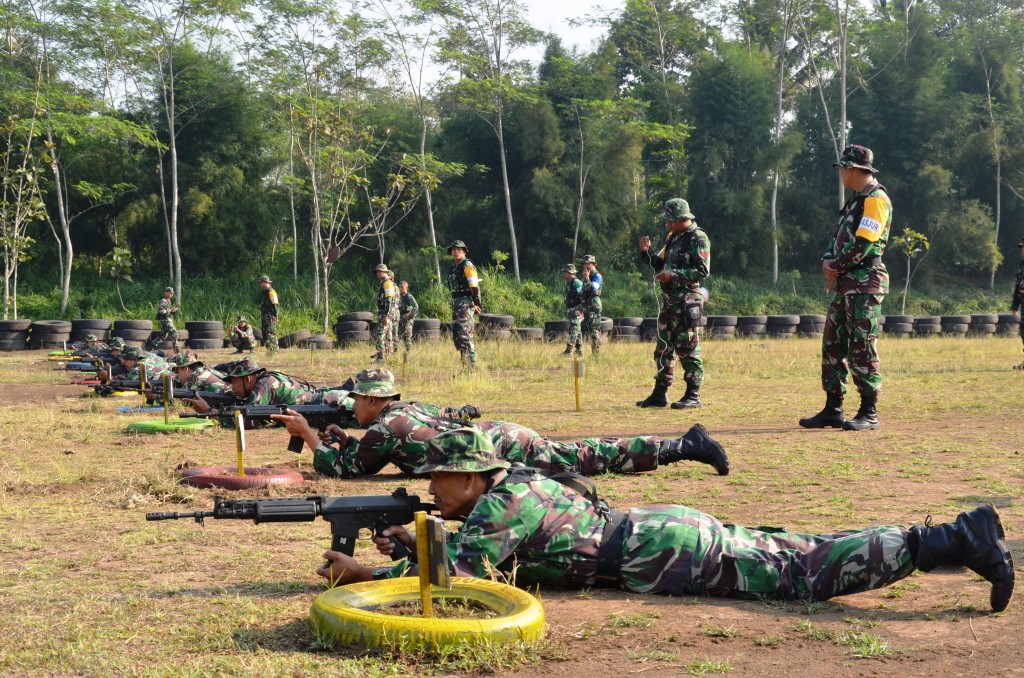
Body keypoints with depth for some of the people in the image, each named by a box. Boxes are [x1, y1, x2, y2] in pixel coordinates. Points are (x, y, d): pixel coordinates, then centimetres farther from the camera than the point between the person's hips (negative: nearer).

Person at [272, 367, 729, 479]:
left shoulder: (383, 427, -6)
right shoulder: (409, 410, 19)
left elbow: (340, 468, -2)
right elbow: (370, 454, 36)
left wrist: (308, 434, 7)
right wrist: (342, 440, 22)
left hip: (503, 448, -7)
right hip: (501, 435, 7)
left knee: (591, 459, -7)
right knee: (585, 453, 12)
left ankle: (683, 447, -7)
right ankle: (684, 444, 12)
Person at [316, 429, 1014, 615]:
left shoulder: (505, 502, -11)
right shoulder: (512, 486, 16)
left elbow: (459, 571, -18)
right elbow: (478, 550, 29)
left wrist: (368, 573, -12)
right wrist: (414, 541, 15)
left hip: (662, 550, -8)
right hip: (666, 529, 8)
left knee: (801, 571, -10)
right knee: (795, 553, 9)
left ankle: (946, 540, -11)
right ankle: (963, 533, 11)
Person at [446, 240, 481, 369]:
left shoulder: (467, 266, -9)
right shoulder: (454, 267, 17)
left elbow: (474, 286, -15)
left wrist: (477, 303, -20)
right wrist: (453, 304, 17)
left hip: (466, 303, -10)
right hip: (455, 303, 10)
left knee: (465, 334, -14)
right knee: (456, 335, 12)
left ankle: (472, 365, -13)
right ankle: (465, 363, 19)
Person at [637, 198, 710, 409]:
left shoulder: (697, 238, -10)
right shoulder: (673, 237, 16)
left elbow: (703, 271, -17)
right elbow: (660, 264, 22)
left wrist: (673, 276, -20)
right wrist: (647, 252, 5)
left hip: (687, 300, -9)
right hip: (669, 299, 9)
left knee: (687, 348, -6)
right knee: (663, 348, 11)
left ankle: (693, 396, 0)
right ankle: (660, 394, 18)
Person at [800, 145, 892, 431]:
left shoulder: (876, 199, -10)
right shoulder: (856, 200, 20)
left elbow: (862, 243, -19)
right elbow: (839, 237, 21)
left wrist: (836, 267, -10)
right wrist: (828, 261, 2)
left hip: (864, 283, -10)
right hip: (843, 284, 10)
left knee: (862, 348, -8)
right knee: (832, 346, 9)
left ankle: (869, 413, -2)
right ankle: (832, 410, 14)